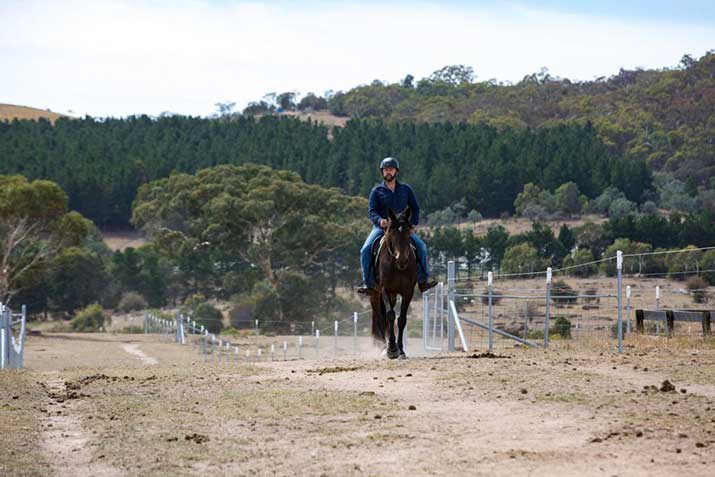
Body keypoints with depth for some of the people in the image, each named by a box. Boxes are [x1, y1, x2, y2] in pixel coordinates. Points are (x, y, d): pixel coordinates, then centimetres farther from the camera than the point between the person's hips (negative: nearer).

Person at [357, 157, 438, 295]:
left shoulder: (405, 189, 9)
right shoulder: (377, 191, 2)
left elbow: (415, 208, 14)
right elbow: (371, 211, -6)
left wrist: (413, 224, -3)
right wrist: (380, 220, -27)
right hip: (381, 227, -1)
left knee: (420, 245, -18)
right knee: (366, 250, -23)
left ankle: (423, 279, -11)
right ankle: (368, 283, -17)